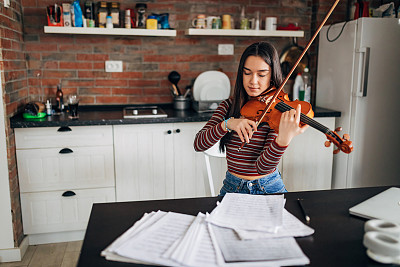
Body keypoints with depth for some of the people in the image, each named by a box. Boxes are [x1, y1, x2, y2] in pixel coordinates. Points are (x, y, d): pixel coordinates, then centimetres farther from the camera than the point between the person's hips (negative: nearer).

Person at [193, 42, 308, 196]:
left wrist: (284, 139, -38)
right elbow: (198, 144, -10)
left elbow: (263, 167, -19)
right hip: (232, 188, 1)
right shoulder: (228, 106, 0)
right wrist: (227, 124, -25)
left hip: (268, 188, -1)